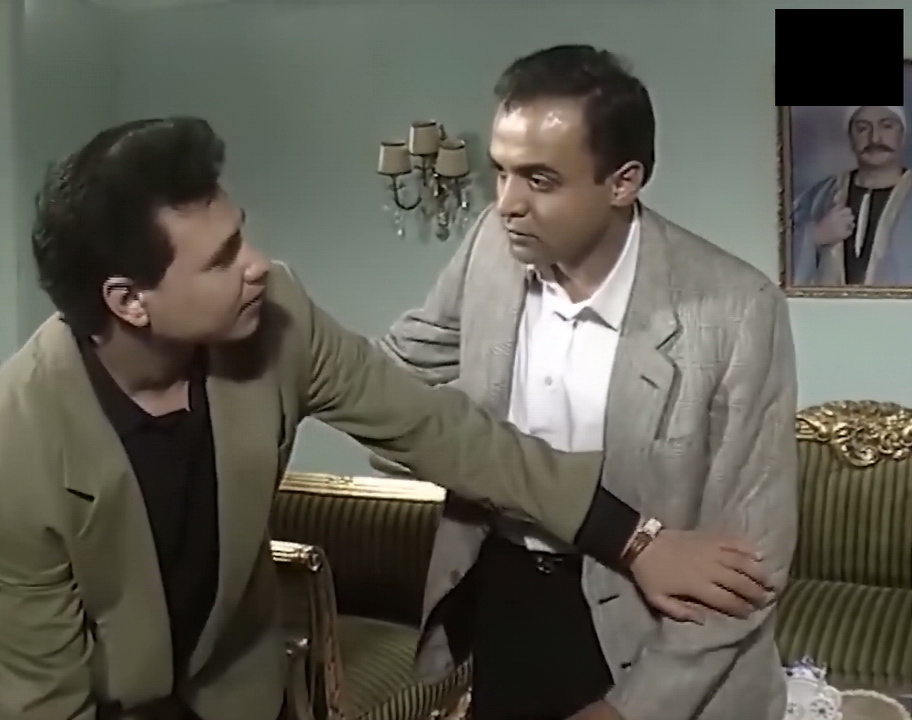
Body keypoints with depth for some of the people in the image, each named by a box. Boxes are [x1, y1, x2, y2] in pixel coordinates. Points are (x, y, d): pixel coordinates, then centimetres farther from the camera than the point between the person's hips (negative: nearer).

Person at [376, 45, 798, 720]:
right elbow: (399, 364, 6)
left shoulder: (736, 311, -23)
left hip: (640, 627, -3)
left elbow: (749, 555, -16)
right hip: (498, 592, 4)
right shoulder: (496, 245, -11)